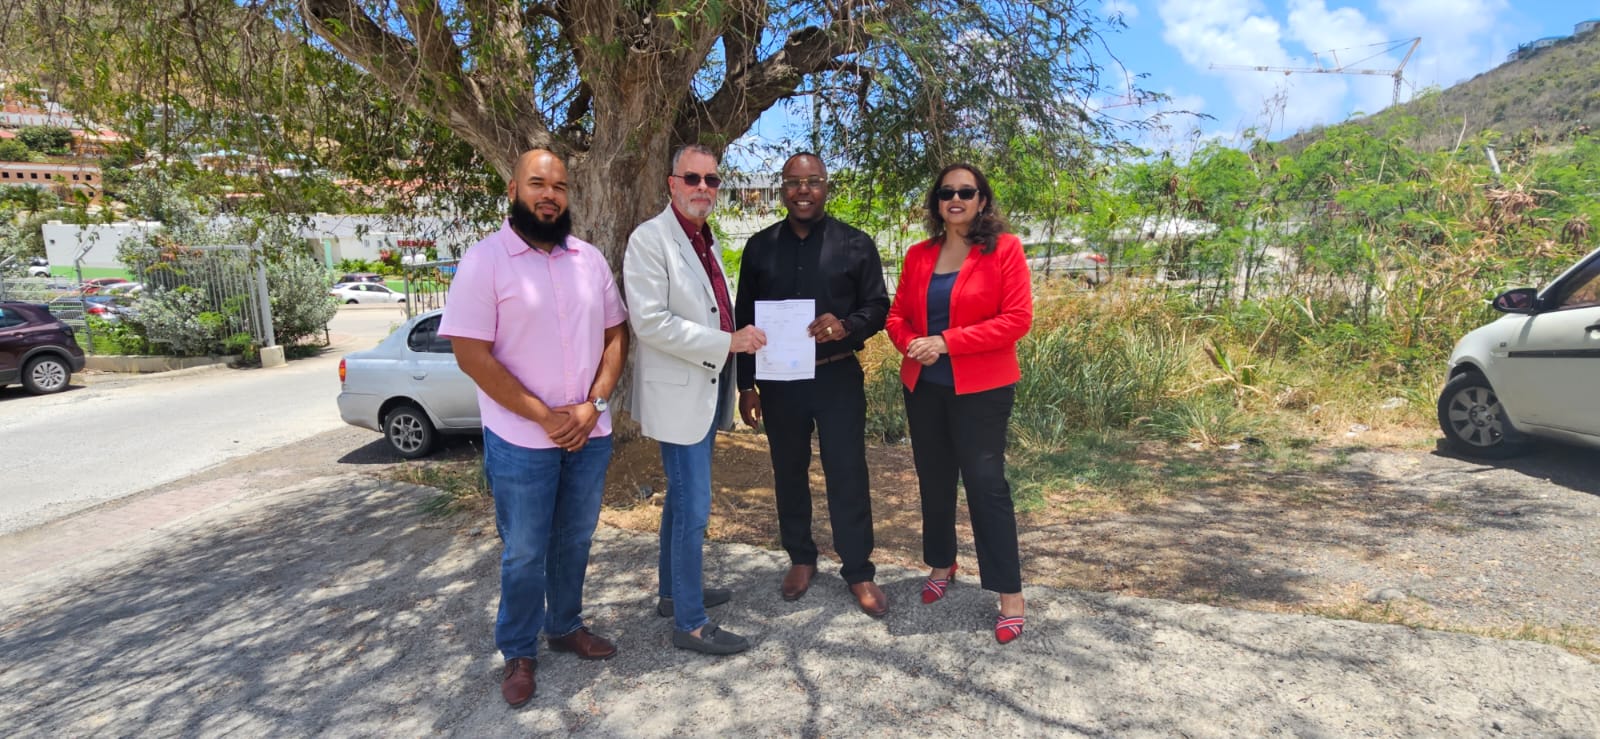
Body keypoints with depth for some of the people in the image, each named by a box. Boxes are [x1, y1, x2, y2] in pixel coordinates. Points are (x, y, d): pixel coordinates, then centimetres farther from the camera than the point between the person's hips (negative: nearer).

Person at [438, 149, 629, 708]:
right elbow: (471, 354, -14)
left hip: (590, 434, 4)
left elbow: (615, 335, 6)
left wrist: (593, 404, -9)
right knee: (524, 553, 9)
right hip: (520, 441, -4)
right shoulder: (484, 260, -9)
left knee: (574, 541, 18)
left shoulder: (590, 259, 5)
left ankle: (566, 626, 39)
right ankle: (518, 653, 29)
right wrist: (544, 416, -16)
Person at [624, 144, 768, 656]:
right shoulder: (650, 239, -13)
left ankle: (673, 592, 35)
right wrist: (727, 341, -21)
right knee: (693, 508, -4)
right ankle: (689, 623, 9)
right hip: (678, 395, -9)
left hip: (705, 390, 9)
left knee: (681, 500, 19)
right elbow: (650, 321, -21)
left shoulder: (704, 240, 14)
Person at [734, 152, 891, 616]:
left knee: (848, 475, 2)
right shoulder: (759, 247, 4)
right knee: (789, 472, 14)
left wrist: (846, 326, -22)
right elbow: (744, 319, 7)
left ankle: (858, 571, 18)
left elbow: (878, 307, 0)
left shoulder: (856, 246, -1)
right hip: (778, 379, 3)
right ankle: (801, 558, 33)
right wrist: (746, 384, 4)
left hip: (837, 377, -2)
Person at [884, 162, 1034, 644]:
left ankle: (1010, 593, 8)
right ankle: (942, 564, 35)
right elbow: (897, 315, 10)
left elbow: (1017, 319, -14)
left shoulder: (1004, 249, -7)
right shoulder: (919, 256, 7)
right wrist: (912, 344, -13)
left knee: (986, 482, -4)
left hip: (980, 389, -5)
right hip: (923, 386, 5)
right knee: (934, 479, 15)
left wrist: (947, 342, -19)